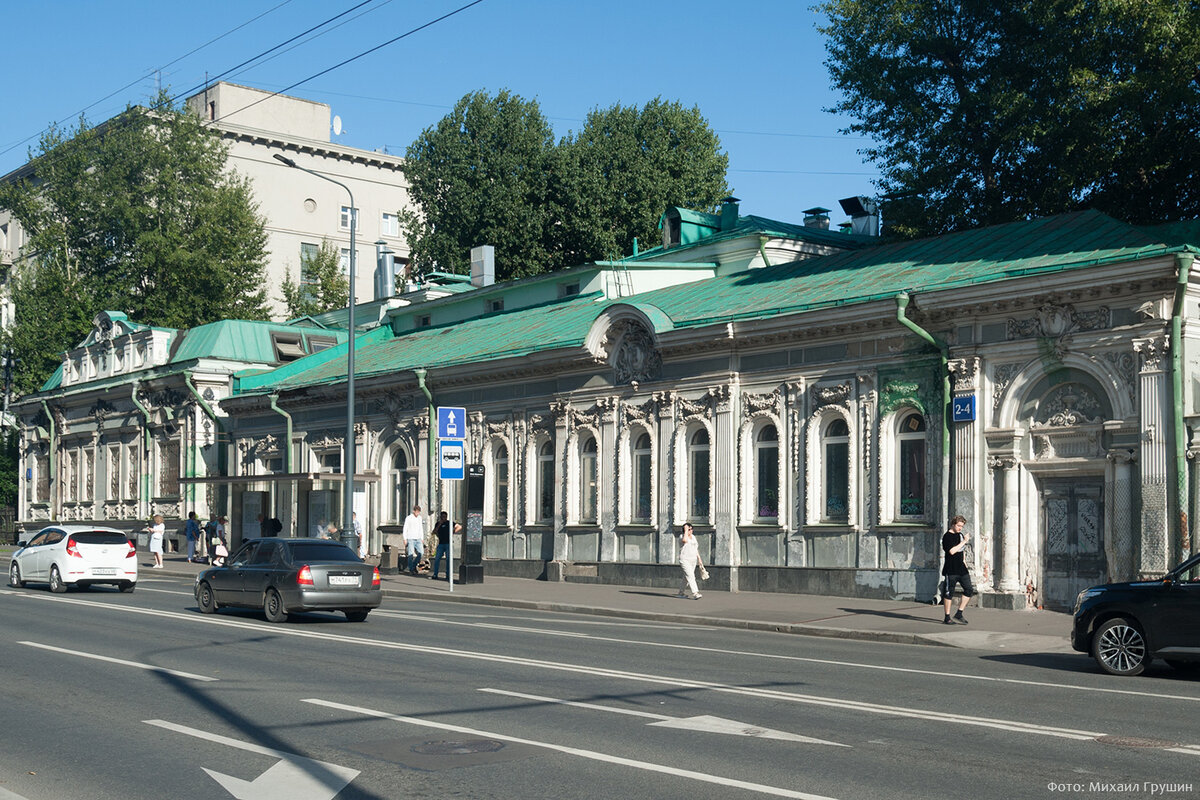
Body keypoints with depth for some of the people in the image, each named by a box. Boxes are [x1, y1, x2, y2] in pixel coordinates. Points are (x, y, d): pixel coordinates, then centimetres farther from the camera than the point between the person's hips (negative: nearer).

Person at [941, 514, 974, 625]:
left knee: (969, 590, 3)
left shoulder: (960, 535, 15)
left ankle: (958, 614, 11)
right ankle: (947, 618, 6)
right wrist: (964, 542, -19)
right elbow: (952, 551, -24)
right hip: (950, 570, -8)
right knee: (949, 593, -1)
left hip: (961, 569, 8)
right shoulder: (947, 536, -10)